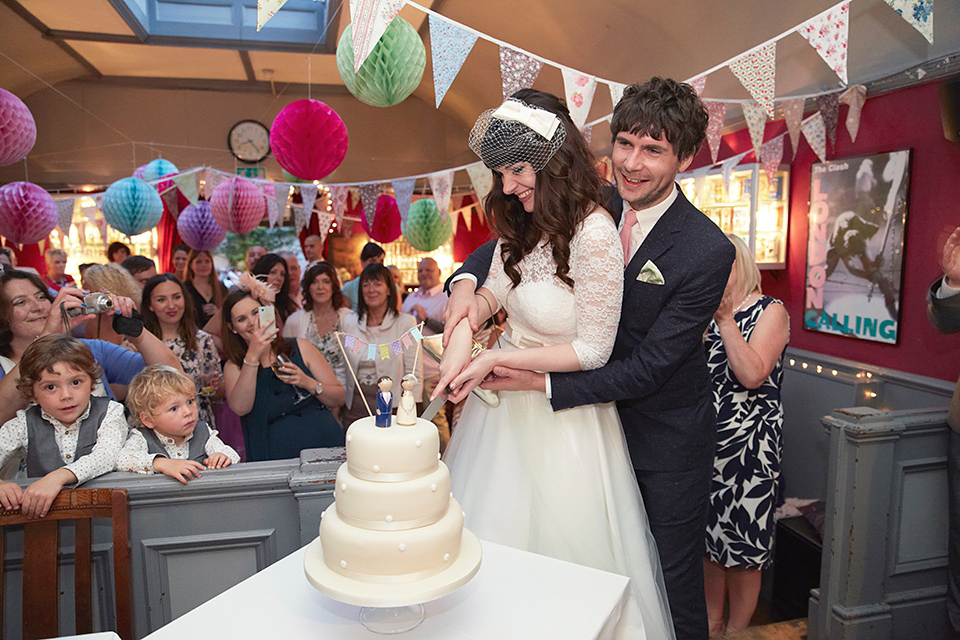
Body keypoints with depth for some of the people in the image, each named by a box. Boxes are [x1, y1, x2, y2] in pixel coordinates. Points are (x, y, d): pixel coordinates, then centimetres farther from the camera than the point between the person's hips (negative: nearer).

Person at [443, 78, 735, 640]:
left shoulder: (708, 251, -24)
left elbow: (646, 368, -24)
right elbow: (506, 243, 2)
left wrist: (544, 383, -26)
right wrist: (466, 282, -19)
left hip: (667, 441, -4)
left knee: (675, 578, 16)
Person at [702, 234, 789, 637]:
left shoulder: (770, 311, -4)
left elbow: (752, 375, -19)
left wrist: (726, 319, -20)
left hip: (749, 447, -5)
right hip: (705, 442, 5)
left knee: (743, 545, 6)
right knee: (711, 541, 15)